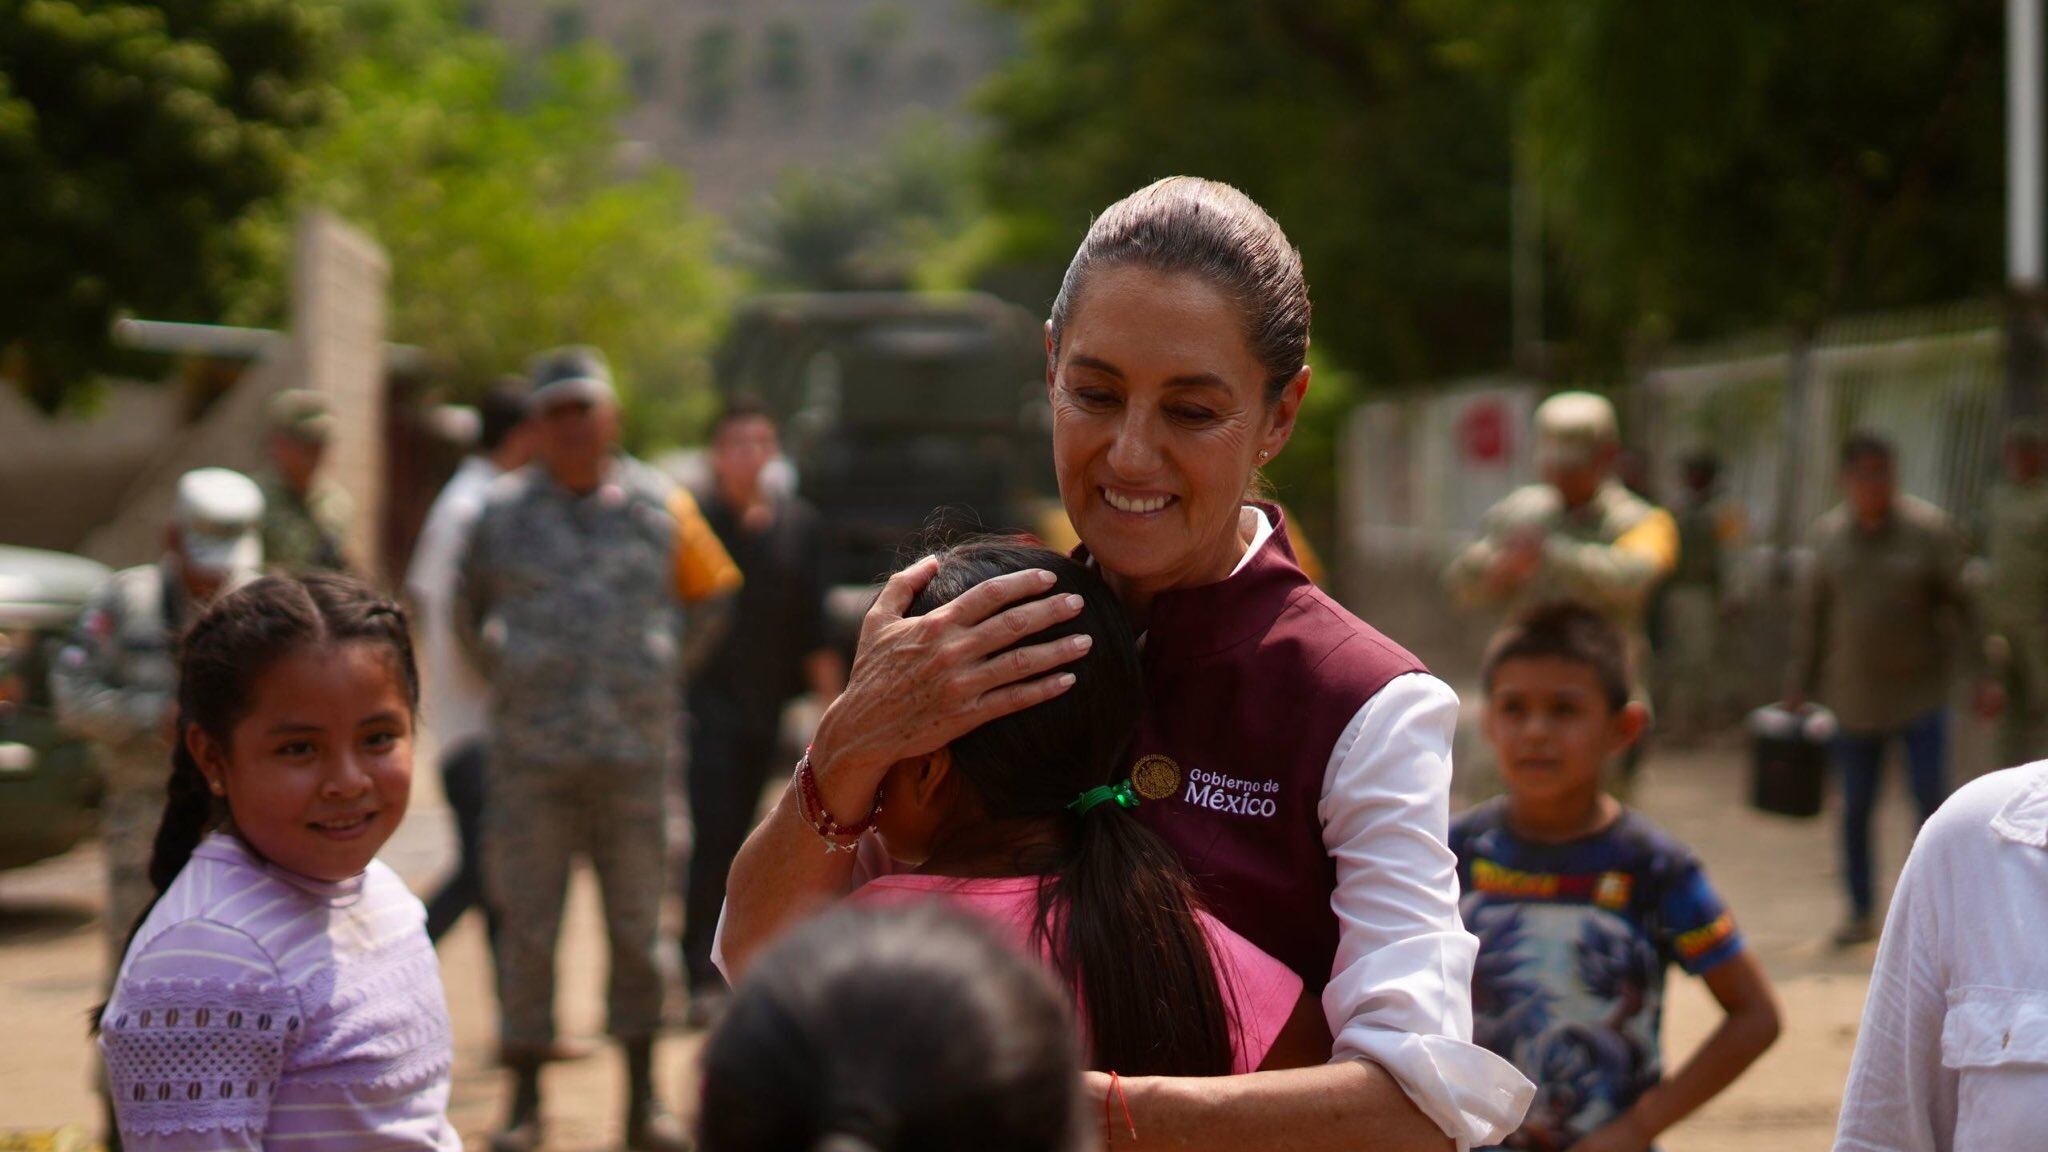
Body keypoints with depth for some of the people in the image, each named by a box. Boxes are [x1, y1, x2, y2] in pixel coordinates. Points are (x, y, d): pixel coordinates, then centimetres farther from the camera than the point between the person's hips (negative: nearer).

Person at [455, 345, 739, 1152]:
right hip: (531, 756, 0)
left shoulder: (657, 505, 5)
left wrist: (668, 670, 11)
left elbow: (712, 592, 17)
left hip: (635, 752, 0)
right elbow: (467, 609, 18)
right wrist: (503, 672, 9)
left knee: (638, 925, 6)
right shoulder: (504, 511, 5)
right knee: (526, 926, 1)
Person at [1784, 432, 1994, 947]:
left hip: (1921, 689, -2)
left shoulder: (1928, 528, -4)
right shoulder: (1830, 534, 4)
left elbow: (1962, 601, -1)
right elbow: (1815, 615, 11)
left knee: (1931, 798, -7)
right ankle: (1861, 911, 21)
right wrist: (1801, 686, 11)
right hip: (1855, 696, 2)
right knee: (1856, 806, 7)